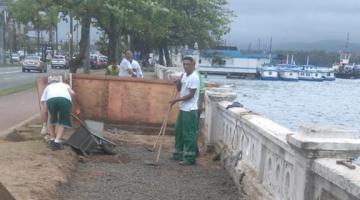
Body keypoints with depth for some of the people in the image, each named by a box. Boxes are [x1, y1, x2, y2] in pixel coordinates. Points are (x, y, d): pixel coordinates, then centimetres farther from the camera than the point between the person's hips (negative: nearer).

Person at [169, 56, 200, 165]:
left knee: (189, 134, -5)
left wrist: (177, 100, -17)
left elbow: (191, 95, -19)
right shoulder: (184, 75, 11)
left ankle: (190, 158, 1)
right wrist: (178, 82, -1)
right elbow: (179, 89, 20)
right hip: (183, 108, 10)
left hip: (190, 110, -10)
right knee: (179, 131, 16)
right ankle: (179, 154, 28)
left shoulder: (194, 77, -17)